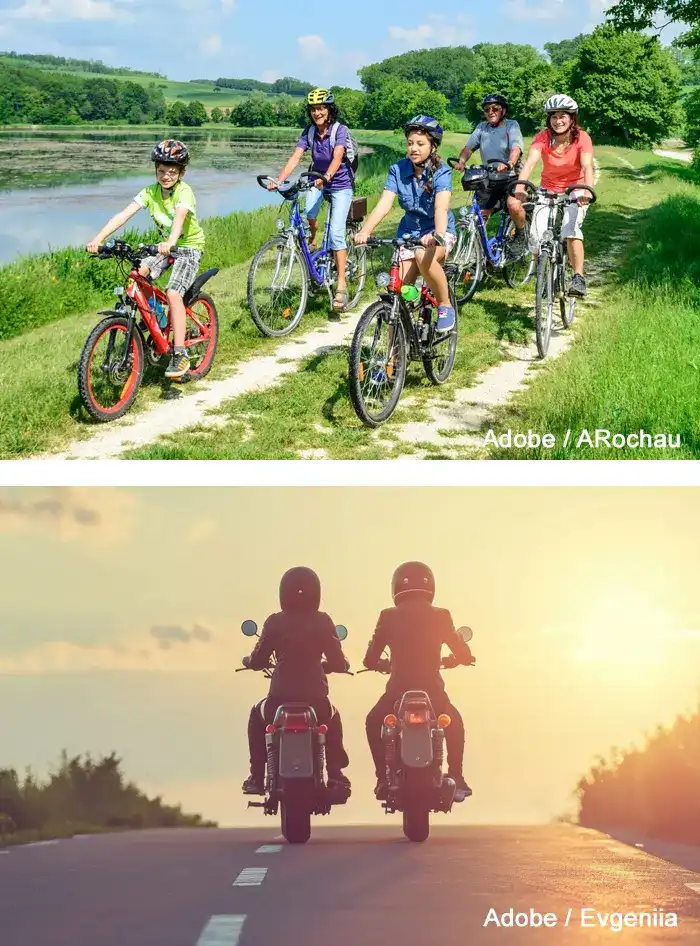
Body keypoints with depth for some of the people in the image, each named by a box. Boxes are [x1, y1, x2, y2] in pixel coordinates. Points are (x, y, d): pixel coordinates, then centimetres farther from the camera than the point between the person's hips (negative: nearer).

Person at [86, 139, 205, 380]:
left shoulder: (184, 191, -22)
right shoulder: (150, 192, -8)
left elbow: (179, 217, -42)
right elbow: (124, 214, -20)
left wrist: (170, 242, -62)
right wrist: (99, 238, -33)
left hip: (189, 246, -6)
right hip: (166, 246, 6)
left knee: (173, 293, -25)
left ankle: (180, 355, -20)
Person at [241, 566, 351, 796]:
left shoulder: (275, 622, 1)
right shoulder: (323, 621, 2)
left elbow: (257, 661, 4)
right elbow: (338, 663, 3)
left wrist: (247, 660, 28)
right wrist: (343, 664, 27)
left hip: (280, 697, -1)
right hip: (316, 697, 1)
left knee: (257, 716, 33)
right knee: (333, 719, 35)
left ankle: (256, 777, 22)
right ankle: (335, 775, 22)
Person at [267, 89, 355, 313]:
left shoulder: (340, 130, -18)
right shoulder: (309, 132, -6)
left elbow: (337, 157, -34)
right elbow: (295, 157, -17)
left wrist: (326, 177, -53)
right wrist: (278, 181, -32)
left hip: (340, 185, -3)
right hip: (317, 181, 4)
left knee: (336, 233, -16)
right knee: (308, 214, -30)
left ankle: (341, 285, -14)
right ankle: (312, 244, 1)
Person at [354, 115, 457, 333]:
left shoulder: (441, 172, -17)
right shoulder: (398, 170, -8)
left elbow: (441, 207, -33)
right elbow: (384, 204, -20)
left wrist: (438, 235, -54)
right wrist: (364, 231, -37)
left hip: (438, 232, -4)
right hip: (409, 231, 4)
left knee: (423, 256, -37)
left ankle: (445, 306, -15)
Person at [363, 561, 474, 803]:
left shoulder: (388, 617, 0)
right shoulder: (441, 617, 1)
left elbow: (370, 660, 2)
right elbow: (465, 655, 5)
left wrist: (382, 664, 26)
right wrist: (449, 660, 29)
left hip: (398, 690, -1)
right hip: (432, 689, 1)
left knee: (373, 722, 29)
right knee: (454, 723, 32)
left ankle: (383, 780, 17)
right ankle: (456, 779, 20)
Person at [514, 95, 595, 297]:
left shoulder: (582, 137, -16)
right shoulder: (543, 137, -14)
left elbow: (587, 166, -30)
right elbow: (530, 161, -29)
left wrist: (587, 191, -49)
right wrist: (520, 186, -48)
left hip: (574, 191, -2)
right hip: (548, 190, 2)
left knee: (571, 228, -28)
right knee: (537, 234, -17)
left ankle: (578, 277, -20)